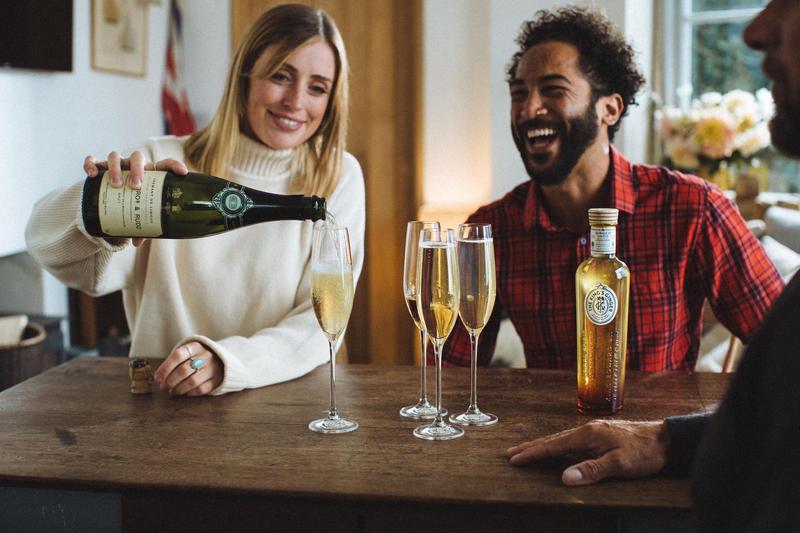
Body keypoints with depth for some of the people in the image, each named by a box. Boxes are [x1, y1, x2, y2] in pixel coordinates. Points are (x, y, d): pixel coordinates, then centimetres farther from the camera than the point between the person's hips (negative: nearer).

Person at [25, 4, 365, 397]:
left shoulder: (339, 177, 0)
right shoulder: (166, 161, -1)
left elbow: (322, 320, -5)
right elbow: (46, 245, -12)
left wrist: (227, 362, -22)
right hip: (164, 400, 1)